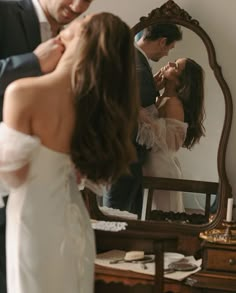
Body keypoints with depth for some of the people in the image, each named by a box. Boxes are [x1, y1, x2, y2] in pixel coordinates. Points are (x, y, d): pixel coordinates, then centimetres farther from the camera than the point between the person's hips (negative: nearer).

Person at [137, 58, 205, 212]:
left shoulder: (173, 104, -14)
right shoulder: (161, 100, 11)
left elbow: (172, 141, -23)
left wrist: (145, 119, -26)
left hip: (160, 172, -9)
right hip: (150, 169, 9)